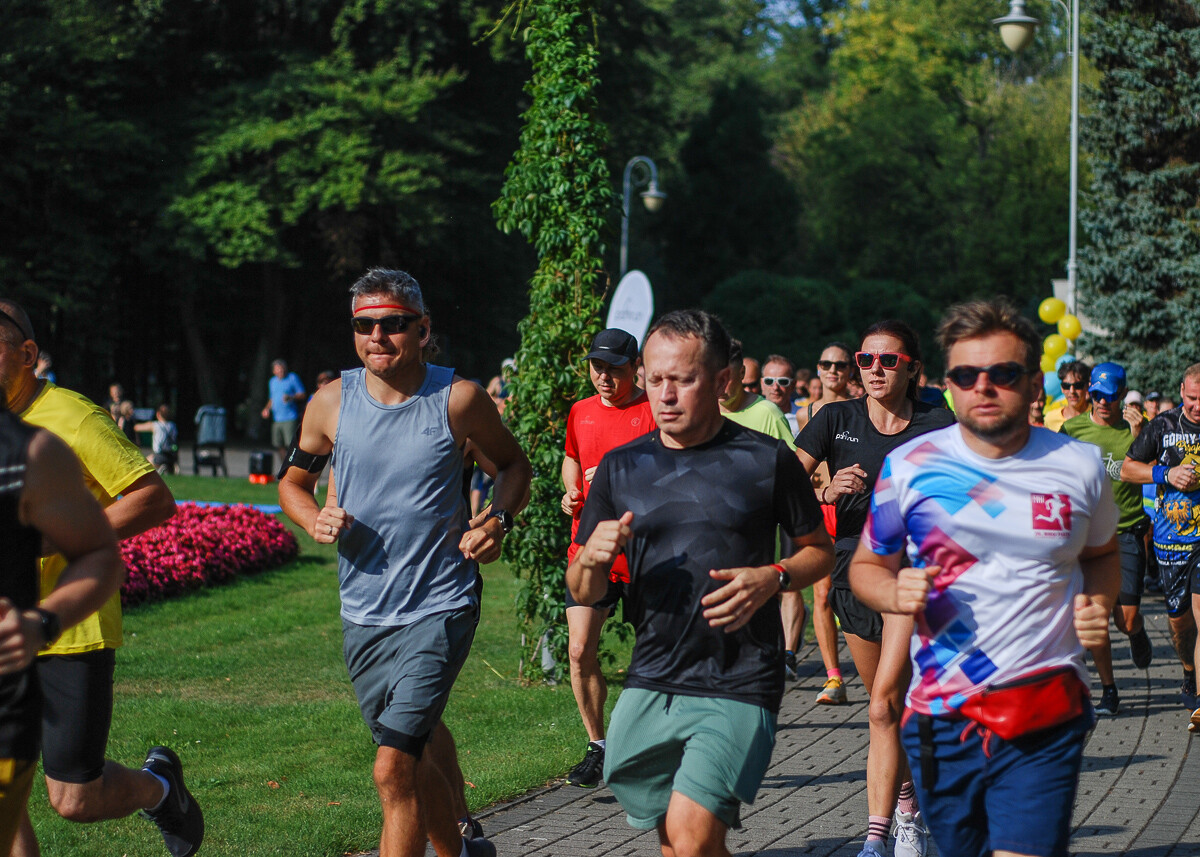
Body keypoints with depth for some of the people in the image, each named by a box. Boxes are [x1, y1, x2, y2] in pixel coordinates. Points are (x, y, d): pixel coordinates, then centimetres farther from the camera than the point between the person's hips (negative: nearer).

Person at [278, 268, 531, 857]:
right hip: (363, 615, 5)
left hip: (441, 609, -4)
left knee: (395, 769, -17)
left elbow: (512, 464, 8)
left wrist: (499, 520, -11)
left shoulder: (459, 399, -9)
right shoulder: (331, 403, -2)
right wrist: (315, 519, -9)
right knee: (420, 746, 24)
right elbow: (292, 481, 13)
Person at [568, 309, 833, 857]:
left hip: (739, 687, -4)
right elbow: (583, 594, 11)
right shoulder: (621, 468, 7)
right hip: (649, 685, 4)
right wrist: (592, 559, -12)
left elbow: (819, 550, 10)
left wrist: (774, 579, -10)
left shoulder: (765, 460, -1)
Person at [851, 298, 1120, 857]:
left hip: (1046, 725, -1)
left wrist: (1098, 602, -1)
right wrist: (895, 594, -12)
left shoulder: (1078, 466, 4)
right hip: (940, 721, 1)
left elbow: (1102, 555, 21)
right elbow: (867, 566, 11)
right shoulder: (908, 466, 1)